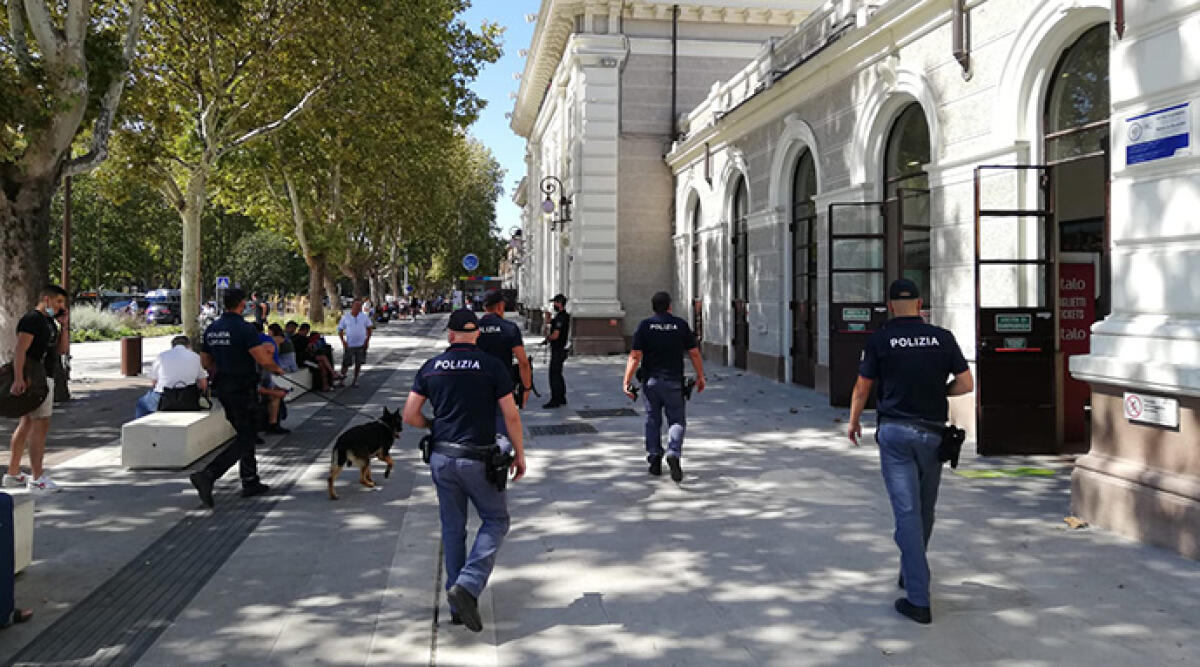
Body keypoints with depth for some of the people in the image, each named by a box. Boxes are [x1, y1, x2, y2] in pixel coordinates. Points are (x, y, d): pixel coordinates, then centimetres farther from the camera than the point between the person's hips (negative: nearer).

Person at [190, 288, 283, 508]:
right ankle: (207, 475, -16)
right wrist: (277, 369, -1)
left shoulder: (211, 329, 7)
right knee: (245, 439, -3)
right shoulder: (244, 328, -17)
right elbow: (263, 360, -21)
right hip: (243, 390, -8)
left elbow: (206, 362, 14)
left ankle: (250, 482, 23)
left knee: (246, 434, 18)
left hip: (223, 388, 8)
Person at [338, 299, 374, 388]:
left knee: (358, 363, 6)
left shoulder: (364, 316, 2)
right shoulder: (345, 317, -3)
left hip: (361, 344, 2)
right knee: (346, 363, -1)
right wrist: (343, 341, -8)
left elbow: (369, 328, 8)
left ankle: (355, 381, 18)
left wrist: (367, 340, -1)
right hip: (349, 345, -2)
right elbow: (340, 330, 2)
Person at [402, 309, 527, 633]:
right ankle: (468, 585, -8)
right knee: (496, 520, 11)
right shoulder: (492, 366, -6)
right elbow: (511, 415, -6)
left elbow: (410, 415, 2)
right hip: (477, 458, -4)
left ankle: (458, 606, 18)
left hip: (441, 457, 4)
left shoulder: (431, 367, 3)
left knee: (452, 529, 14)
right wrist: (519, 454, 4)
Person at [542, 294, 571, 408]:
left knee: (554, 375, -7)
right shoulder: (565, 316, 13)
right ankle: (562, 399, 24)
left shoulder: (560, 317, -19)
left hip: (558, 351, -10)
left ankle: (555, 400, -4)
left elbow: (555, 335, -23)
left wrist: (547, 338, -5)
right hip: (561, 349, 10)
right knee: (558, 374, 17)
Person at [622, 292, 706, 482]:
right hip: (674, 381, -1)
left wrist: (626, 381, -8)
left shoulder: (644, 325, -2)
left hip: (651, 381, 1)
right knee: (677, 420, 5)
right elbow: (694, 353, 0)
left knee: (653, 420, 13)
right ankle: (674, 454, -17)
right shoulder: (681, 325, -1)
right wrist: (700, 376, 11)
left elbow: (635, 356, -8)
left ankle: (654, 458, 13)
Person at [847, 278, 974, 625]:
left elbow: (862, 388, 2)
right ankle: (910, 575, 36)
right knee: (924, 511, 18)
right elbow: (966, 383, 2)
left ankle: (918, 599, -8)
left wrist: (853, 422, 18)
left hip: (895, 431, -2)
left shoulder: (880, 340, -5)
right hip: (932, 432, 3)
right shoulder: (942, 337, 1)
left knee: (907, 512, -5)